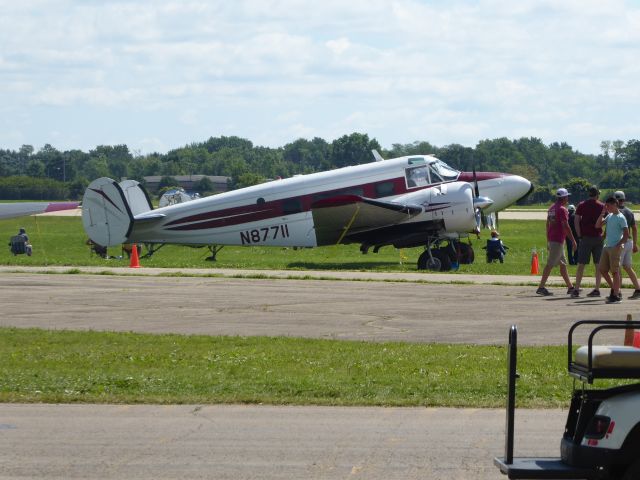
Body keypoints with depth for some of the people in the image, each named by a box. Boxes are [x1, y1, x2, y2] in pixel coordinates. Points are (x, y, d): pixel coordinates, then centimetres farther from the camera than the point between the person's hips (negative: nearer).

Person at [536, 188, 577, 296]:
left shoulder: (551, 208, 14)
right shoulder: (562, 209, -14)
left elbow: (547, 224, 18)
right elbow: (566, 226, -18)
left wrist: (548, 241, 22)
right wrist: (573, 241, -13)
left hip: (551, 239, 10)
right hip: (558, 240, -10)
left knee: (563, 264, 14)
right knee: (550, 264, -9)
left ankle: (570, 287, 18)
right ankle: (541, 287, -11)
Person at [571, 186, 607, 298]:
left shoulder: (582, 205, 0)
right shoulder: (602, 206, 3)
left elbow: (576, 221, -5)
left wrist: (579, 235, -1)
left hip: (586, 238, -1)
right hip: (598, 238, 1)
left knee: (581, 264, -1)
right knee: (598, 265, 8)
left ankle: (576, 289, -7)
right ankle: (597, 289, 6)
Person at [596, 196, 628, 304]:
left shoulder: (621, 218, -10)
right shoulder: (609, 216, 13)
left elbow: (626, 235, -13)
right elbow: (597, 225, 12)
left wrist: (618, 245, -17)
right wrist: (603, 213, 5)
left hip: (615, 248, -8)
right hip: (607, 246, 8)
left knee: (615, 271, -7)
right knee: (602, 269, 11)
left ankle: (616, 295, -3)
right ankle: (614, 290, 23)